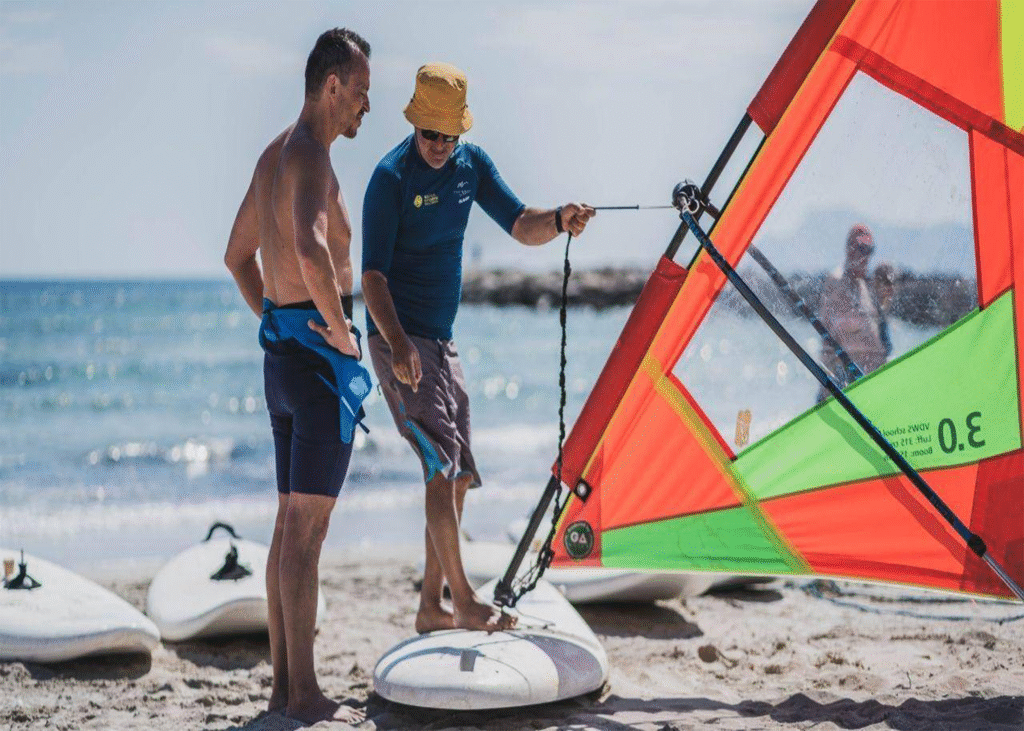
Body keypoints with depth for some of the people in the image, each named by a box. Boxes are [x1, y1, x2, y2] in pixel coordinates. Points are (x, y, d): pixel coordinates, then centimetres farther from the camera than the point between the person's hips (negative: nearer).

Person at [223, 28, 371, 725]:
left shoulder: (274, 155, 17)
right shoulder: (311, 156, -14)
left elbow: (239, 255, 27)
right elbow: (311, 249, -33)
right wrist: (338, 327, -21)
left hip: (281, 347, 10)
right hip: (319, 351, -10)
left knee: (290, 522, 12)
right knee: (308, 527, -7)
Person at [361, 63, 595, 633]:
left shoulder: (471, 164, 8)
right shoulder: (392, 177, -13)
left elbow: (520, 226, 4)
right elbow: (373, 272, -17)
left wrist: (558, 220, -19)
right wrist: (397, 342, -30)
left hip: (443, 340, 8)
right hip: (401, 339, -8)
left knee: (459, 477, 9)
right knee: (442, 464, -15)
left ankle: (432, 608, 16)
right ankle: (464, 601, -12)